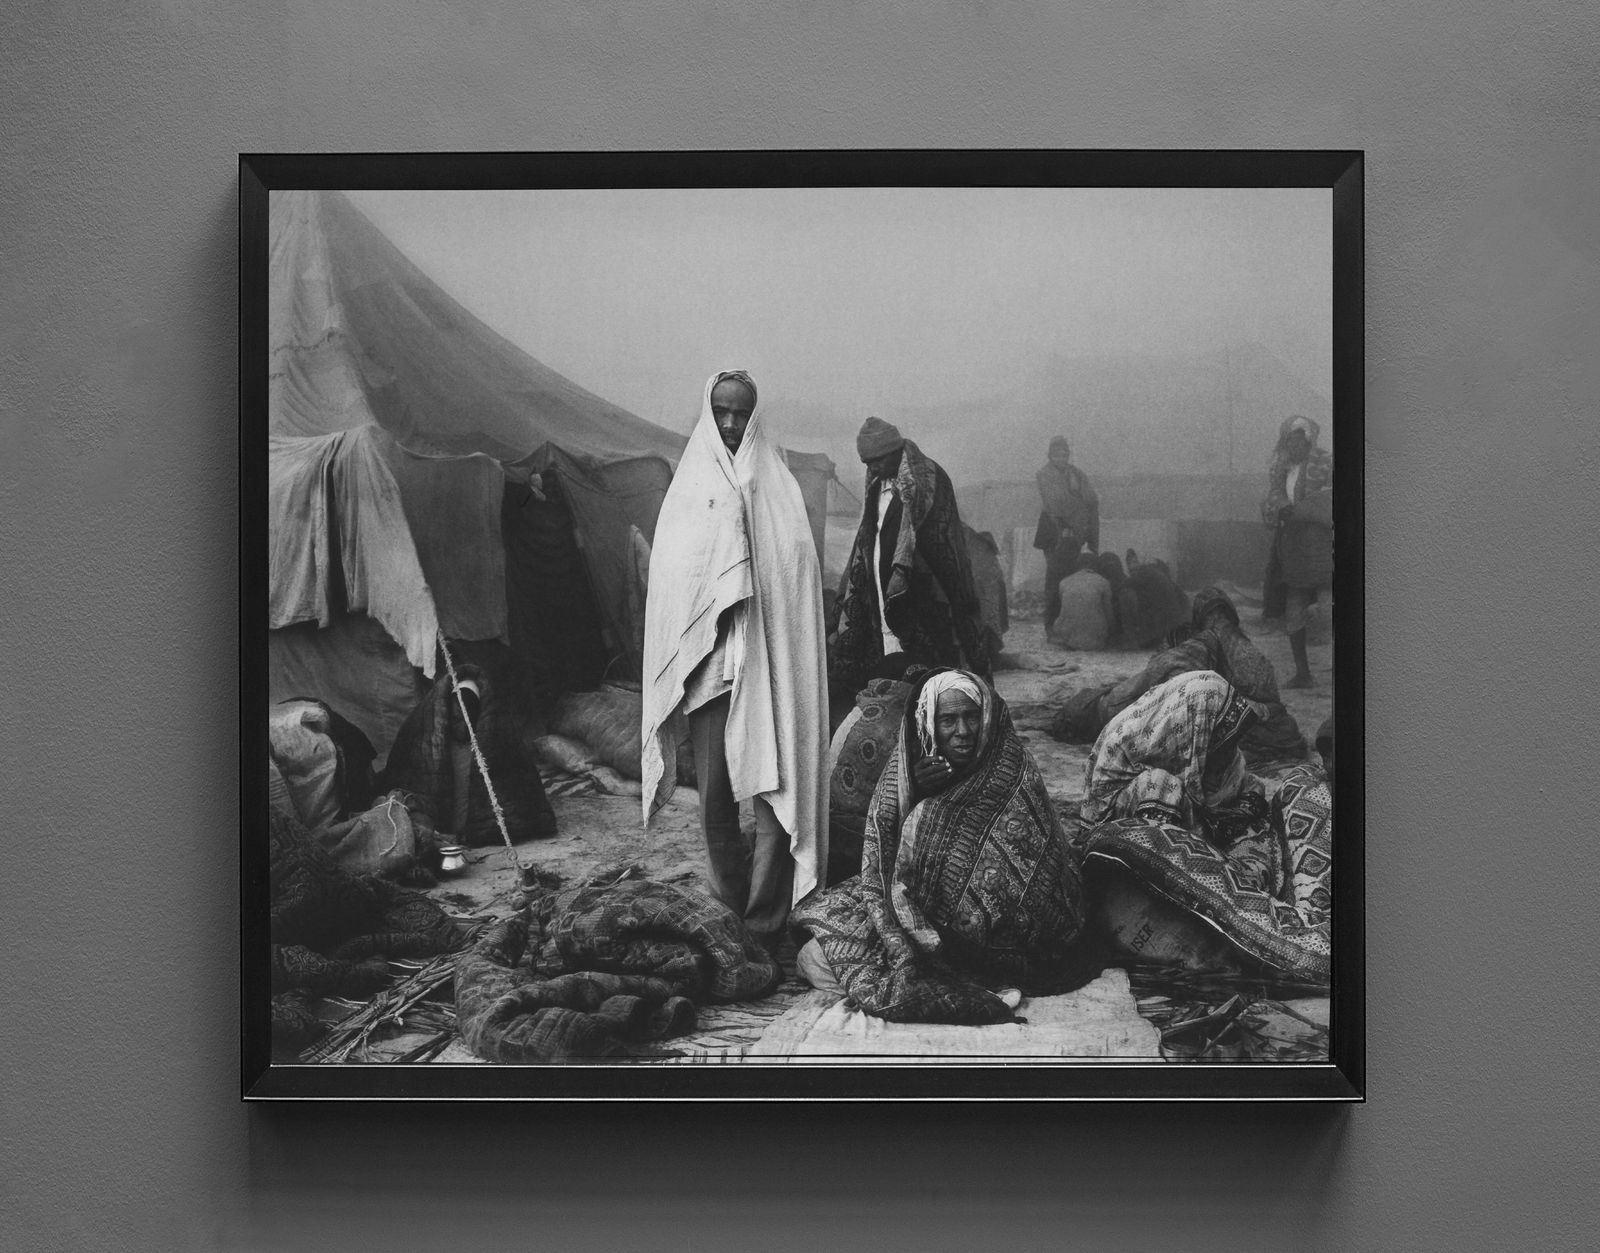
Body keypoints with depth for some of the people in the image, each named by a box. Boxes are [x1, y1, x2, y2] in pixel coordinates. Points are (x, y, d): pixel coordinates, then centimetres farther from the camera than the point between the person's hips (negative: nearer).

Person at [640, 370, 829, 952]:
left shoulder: (779, 489, 8)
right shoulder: (688, 487, 11)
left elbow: (799, 579, 2)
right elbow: (668, 580, 8)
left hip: (767, 664, -1)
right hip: (706, 662, 1)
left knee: (773, 793, -6)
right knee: (714, 796, 2)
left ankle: (765, 924, -2)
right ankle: (729, 912, 15)